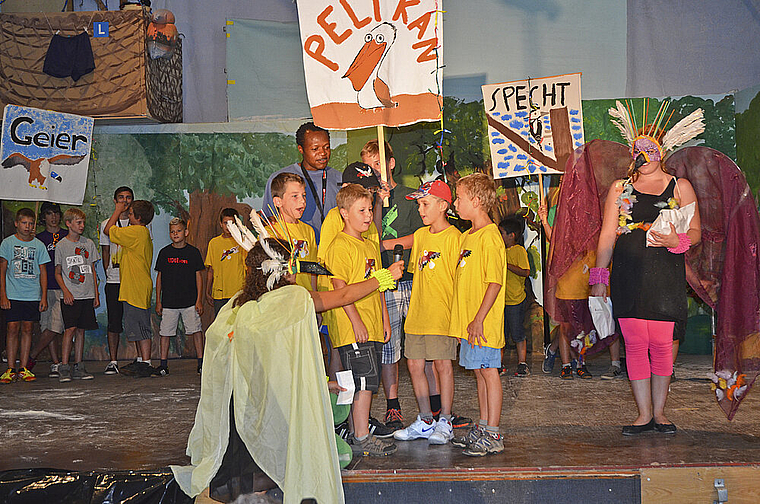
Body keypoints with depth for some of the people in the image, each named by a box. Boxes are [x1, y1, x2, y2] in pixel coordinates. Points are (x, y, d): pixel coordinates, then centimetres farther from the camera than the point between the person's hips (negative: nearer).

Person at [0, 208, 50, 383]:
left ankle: (23, 369, 7)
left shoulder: (39, 245, 8)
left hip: (33, 295, 2)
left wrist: (44, 296, 4)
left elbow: (43, 272, 11)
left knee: (27, 329, 2)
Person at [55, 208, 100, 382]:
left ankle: (78, 367, 9)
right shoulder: (61, 245, 1)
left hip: (87, 295, 4)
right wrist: (66, 291, -11)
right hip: (70, 296, -4)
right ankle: (64, 368, -9)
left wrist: (96, 294, 10)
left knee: (81, 330, 5)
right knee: (70, 329, -11)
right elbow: (58, 273, 3)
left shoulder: (89, 244, 11)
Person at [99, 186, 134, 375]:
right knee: (114, 322, 0)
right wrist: (108, 273, 2)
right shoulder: (106, 224, 9)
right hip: (114, 281, 0)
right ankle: (113, 361, 5)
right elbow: (105, 252, 12)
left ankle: (140, 358, 10)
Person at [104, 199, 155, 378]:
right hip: (134, 288, 10)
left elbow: (108, 230, -6)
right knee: (137, 327, 15)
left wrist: (118, 210, 5)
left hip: (137, 288, -10)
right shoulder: (144, 233, 15)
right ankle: (141, 360, 21)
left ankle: (146, 363, -5)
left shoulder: (135, 232, -15)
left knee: (140, 327, -7)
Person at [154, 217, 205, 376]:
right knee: (165, 332, 4)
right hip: (168, 302, 2)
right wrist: (158, 301, 6)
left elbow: (199, 276, 3)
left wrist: (199, 300, -3)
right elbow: (159, 277, 10)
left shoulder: (193, 252, 2)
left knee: (196, 330, -5)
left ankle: (201, 363, 3)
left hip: (190, 302, -2)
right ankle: (163, 365, 13)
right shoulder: (164, 253, 6)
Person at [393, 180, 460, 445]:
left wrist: (455, 311, -13)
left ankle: (444, 423, 8)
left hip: (442, 314, -7)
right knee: (414, 364, 6)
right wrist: (414, 307, 15)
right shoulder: (420, 235, 13)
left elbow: (459, 277, -10)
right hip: (417, 314, 7)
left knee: (442, 364, -2)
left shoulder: (453, 237, -8)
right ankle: (425, 421, 17)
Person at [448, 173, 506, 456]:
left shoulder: (489, 236, -15)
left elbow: (495, 282, -20)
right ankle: (482, 428, 24)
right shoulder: (468, 236, 15)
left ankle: (492, 436, 3)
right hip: (468, 322, 9)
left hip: (483, 323, -9)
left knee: (488, 371, -3)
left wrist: (479, 319, -22)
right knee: (479, 372, 15)